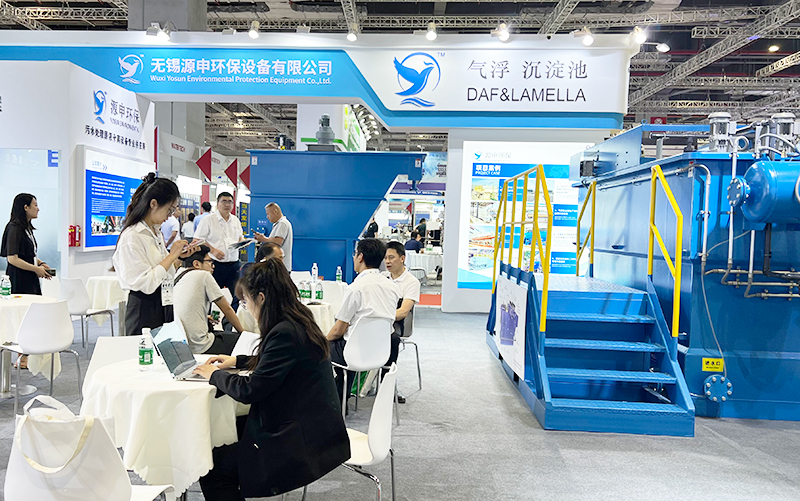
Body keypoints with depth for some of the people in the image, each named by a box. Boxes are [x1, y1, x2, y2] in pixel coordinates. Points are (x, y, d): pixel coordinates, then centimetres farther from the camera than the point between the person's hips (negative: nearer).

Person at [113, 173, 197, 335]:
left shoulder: (156, 232, 12)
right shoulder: (131, 236, -17)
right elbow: (145, 284, -22)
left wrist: (179, 257, 6)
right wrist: (171, 255, -17)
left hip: (164, 306, 9)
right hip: (144, 311, -8)